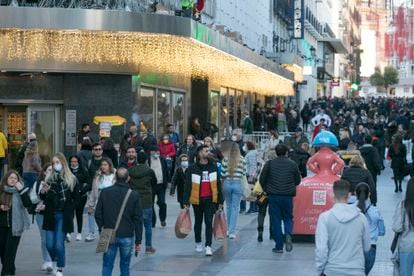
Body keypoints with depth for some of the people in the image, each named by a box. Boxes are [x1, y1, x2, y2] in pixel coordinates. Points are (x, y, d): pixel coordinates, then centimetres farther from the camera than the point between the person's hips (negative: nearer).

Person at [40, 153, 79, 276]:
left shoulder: (71, 179, -1)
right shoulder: (49, 178, 4)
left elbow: (76, 198, 4)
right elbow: (43, 198, 8)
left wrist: (69, 210, -3)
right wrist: (43, 192, -12)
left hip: (63, 216, -2)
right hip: (50, 215, 2)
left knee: (59, 244, -5)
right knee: (49, 244, 1)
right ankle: (55, 262, 30)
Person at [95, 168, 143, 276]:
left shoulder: (105, 192, -3)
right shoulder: (134, 195, -6)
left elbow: (98, 214, 1)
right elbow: (138, 220, -4)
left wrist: (102, 229, 17)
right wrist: (138, 241, 2)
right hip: (127, 236, -1)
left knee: (107, 265, 6)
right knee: (125, 266, 10)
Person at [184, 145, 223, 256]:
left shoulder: (213, 167, 4)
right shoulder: (192, 168, -4)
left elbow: (218, 184, 8)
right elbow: (187, 185, -3)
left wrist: (220, 200, 6)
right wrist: (186, 201, -8)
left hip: (210, 199, 1)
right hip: (197, 200, 0)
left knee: (209, 223, -7)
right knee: (198, 222, 15)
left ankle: (208, 246, -10)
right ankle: (198, 243, 32)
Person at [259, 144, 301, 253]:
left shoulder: (269, 164, -2)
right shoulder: (292, 164, 0)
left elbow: (262, 179, 1)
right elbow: (298, 180, 9)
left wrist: (266, 190, 18)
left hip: (273, 196, 0)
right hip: (288, 196, 1)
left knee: (275, 220, 5)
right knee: (288, 218, 16)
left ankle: (279, 246, 5)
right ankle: (288, 234, -14)